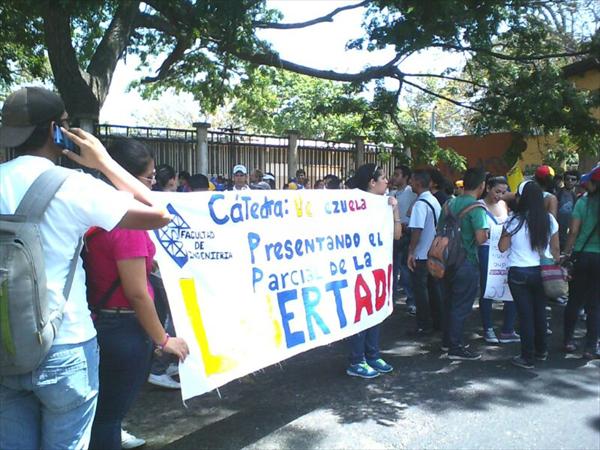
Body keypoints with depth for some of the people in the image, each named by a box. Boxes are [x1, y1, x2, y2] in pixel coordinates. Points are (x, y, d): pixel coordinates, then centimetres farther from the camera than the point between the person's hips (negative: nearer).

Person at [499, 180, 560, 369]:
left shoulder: (514, 221, -13)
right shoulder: (549, 219, -1)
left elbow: (502, 247, -5)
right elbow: (555, 249, 6)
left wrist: (505, 232, 9)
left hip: (519, 273, -4)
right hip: (543, 272, 4)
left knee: (525, 314, 4)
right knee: (540, 311, 18)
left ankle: (527, 357, 11)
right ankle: (541, 351, 33)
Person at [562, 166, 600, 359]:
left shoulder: (583, 202, -4)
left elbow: (573, 231, -8)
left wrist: (567, 253, 1)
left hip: (581, 256, 0)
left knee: (574, 301, 13)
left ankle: (568, 340, 21)